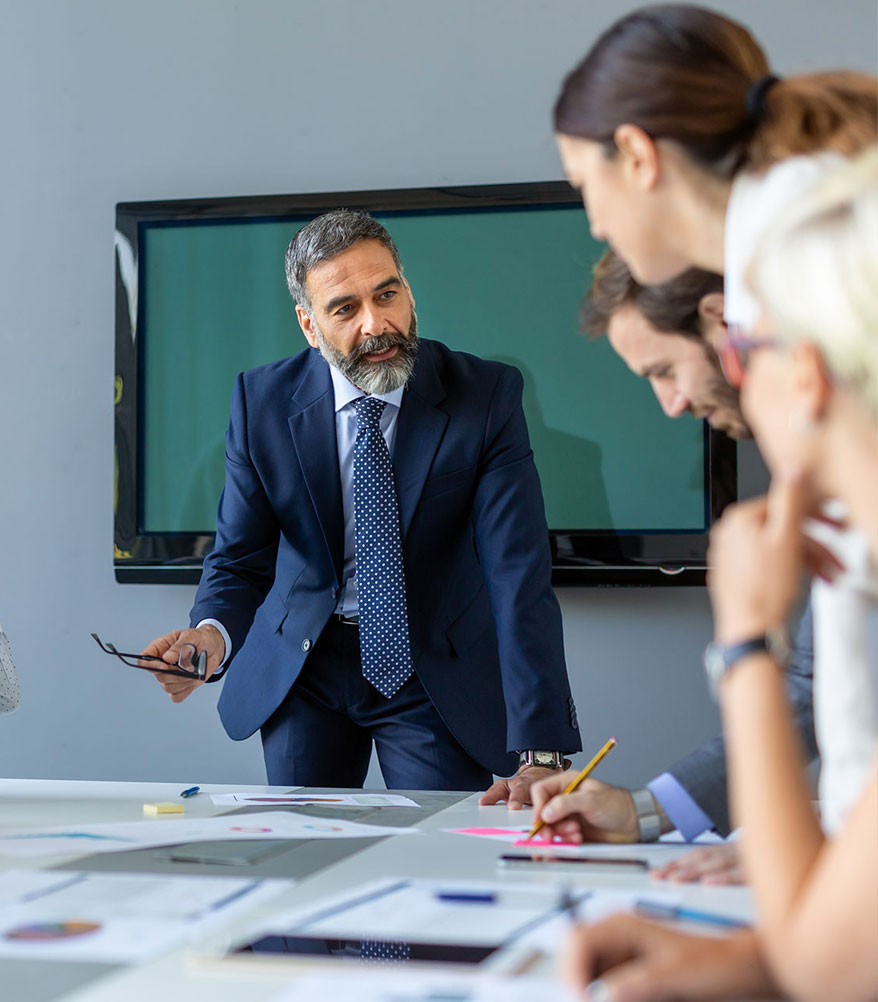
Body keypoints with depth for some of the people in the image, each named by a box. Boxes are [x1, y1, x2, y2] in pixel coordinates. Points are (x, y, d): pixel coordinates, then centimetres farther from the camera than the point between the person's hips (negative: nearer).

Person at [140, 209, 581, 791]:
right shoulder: (262, 402, -11)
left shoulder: (486, 396, -17)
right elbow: (240, 561, -3)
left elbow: (520, 578, -24)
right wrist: (214, 635, -28)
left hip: (438, 672, -1)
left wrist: (539, 755, -33)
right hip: (303, 672, 2)